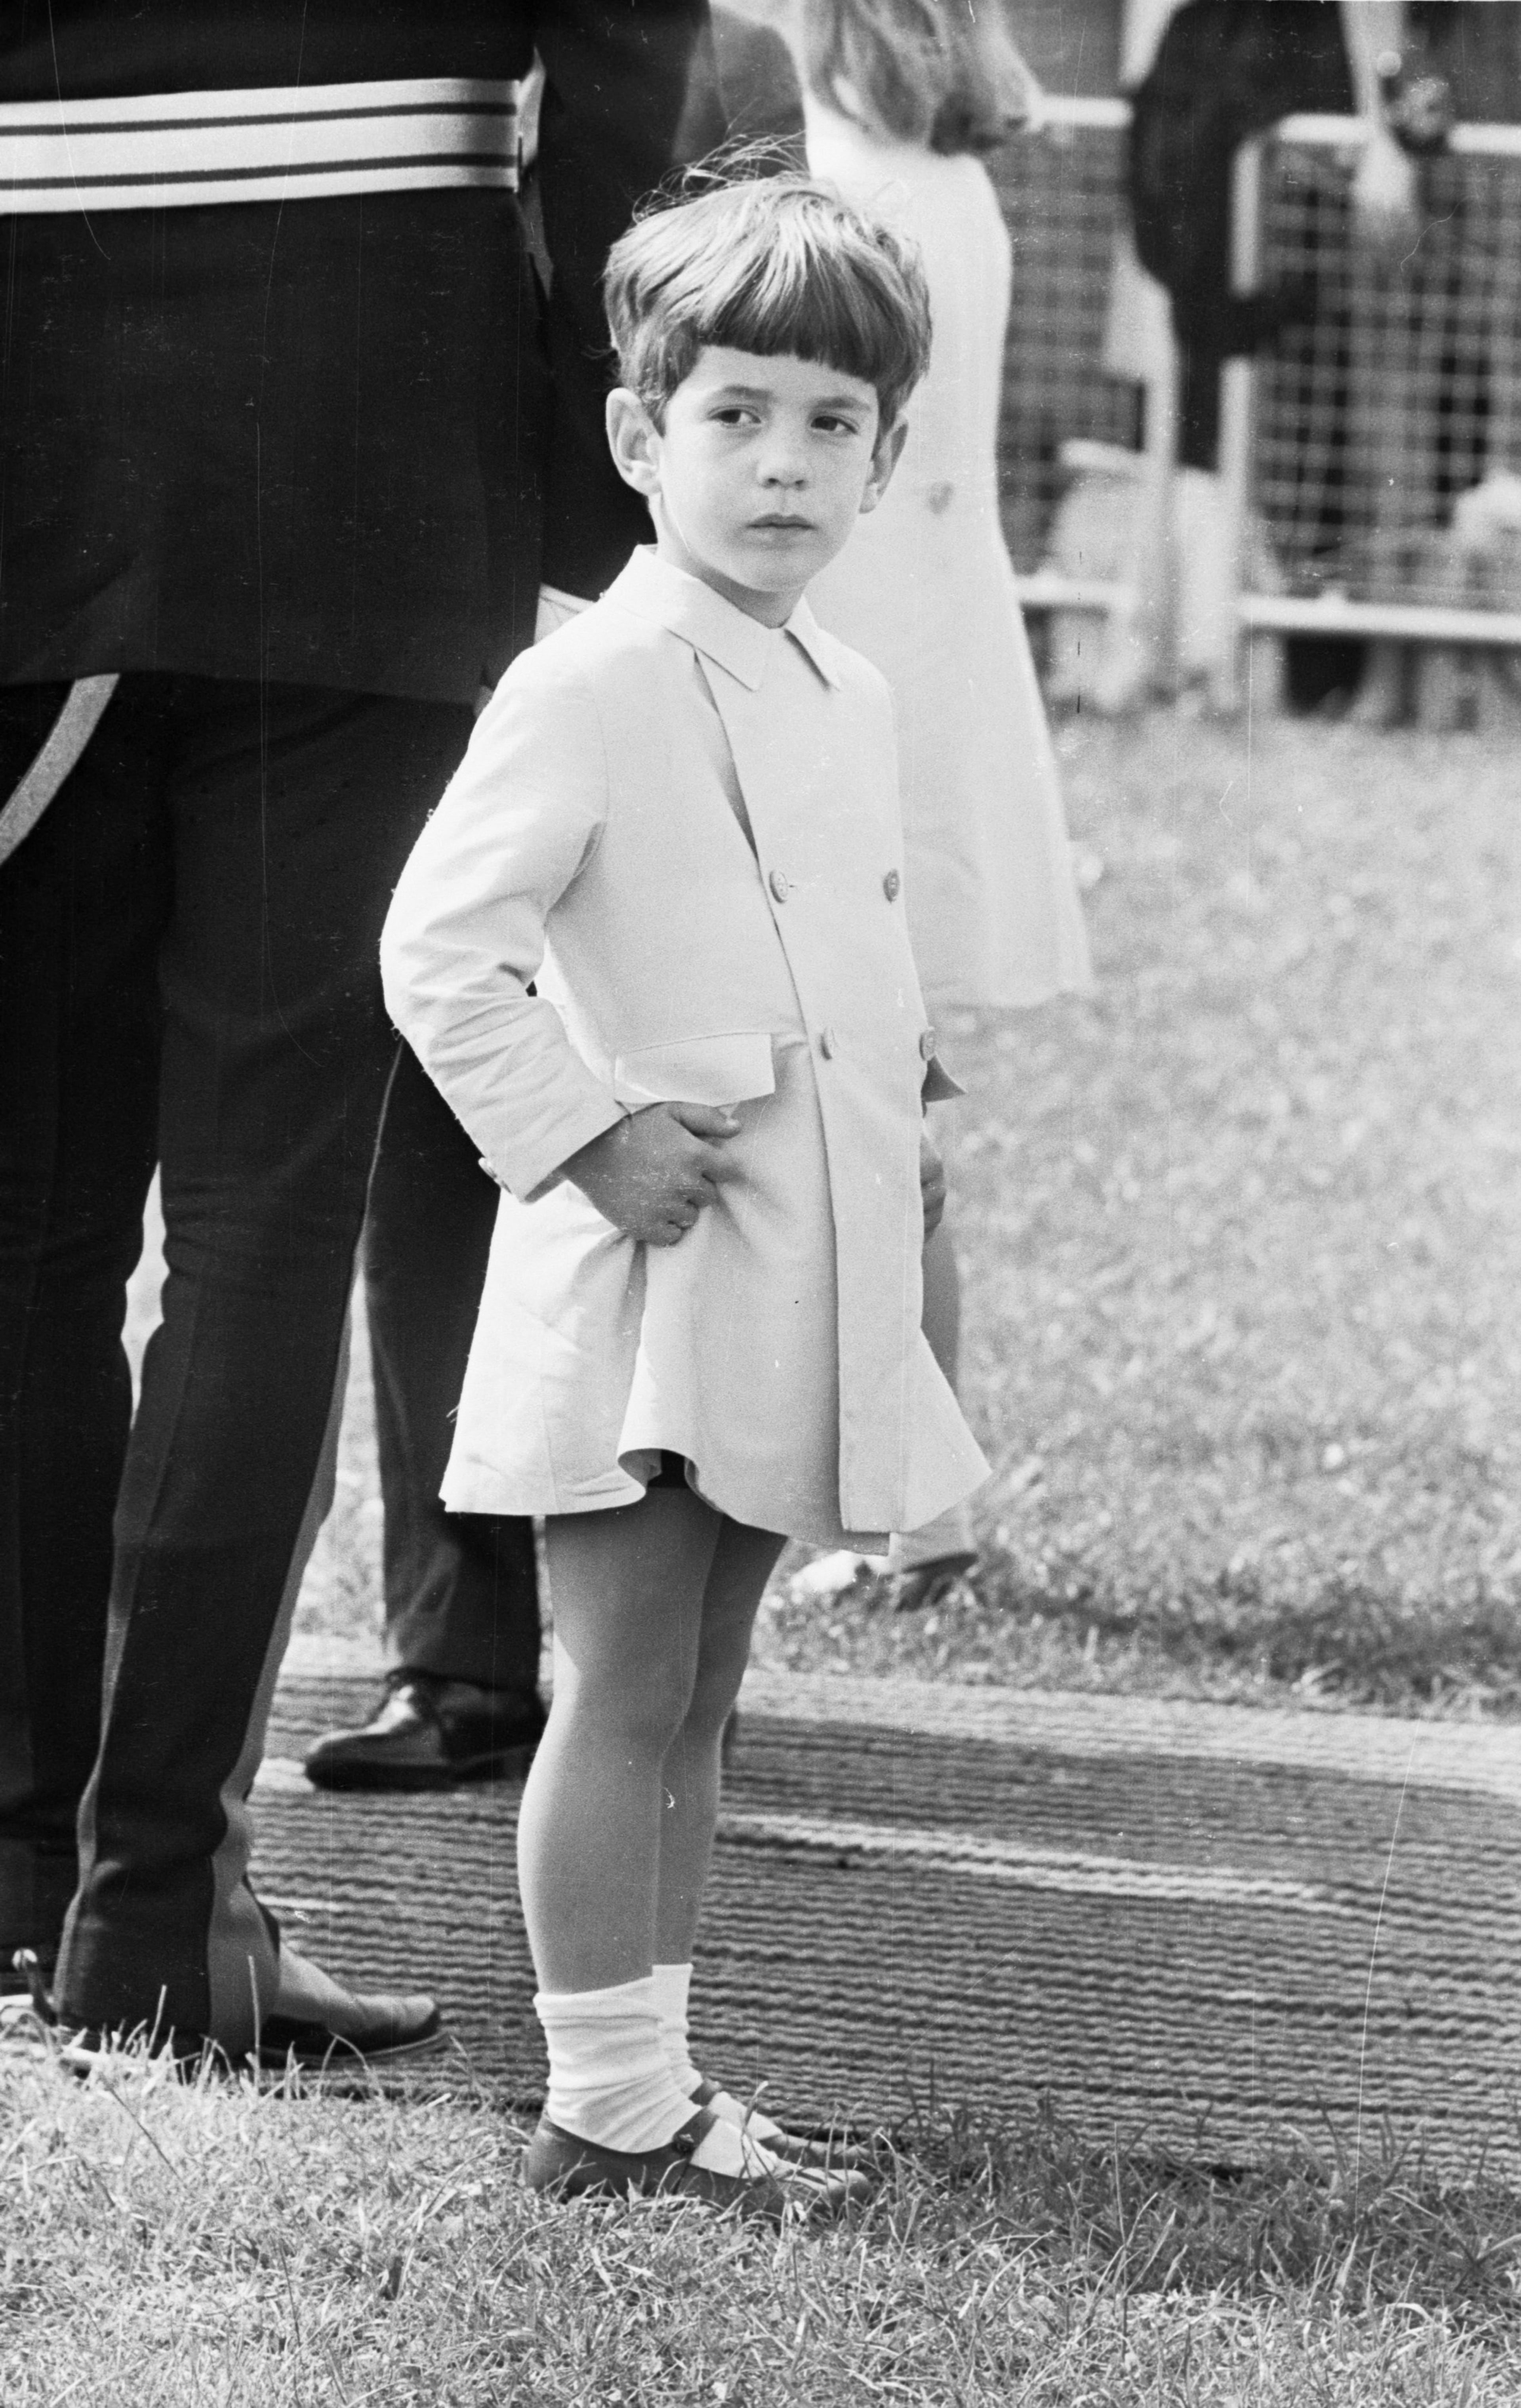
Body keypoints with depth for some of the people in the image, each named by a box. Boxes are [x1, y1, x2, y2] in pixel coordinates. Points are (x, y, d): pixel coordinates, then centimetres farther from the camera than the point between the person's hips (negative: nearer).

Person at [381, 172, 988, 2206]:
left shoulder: (847, 699, 13)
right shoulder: (594, 685, -14)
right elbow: (438, 950, -18)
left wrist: (904, 1106, 14)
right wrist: (588, 1137, -20)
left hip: (802, 1263, 8)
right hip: (646, 1274, -8)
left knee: (693, 1705, 14)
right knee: (626, 1696, -4)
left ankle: (652, 2074, 20)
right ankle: (607, 2107, 0)